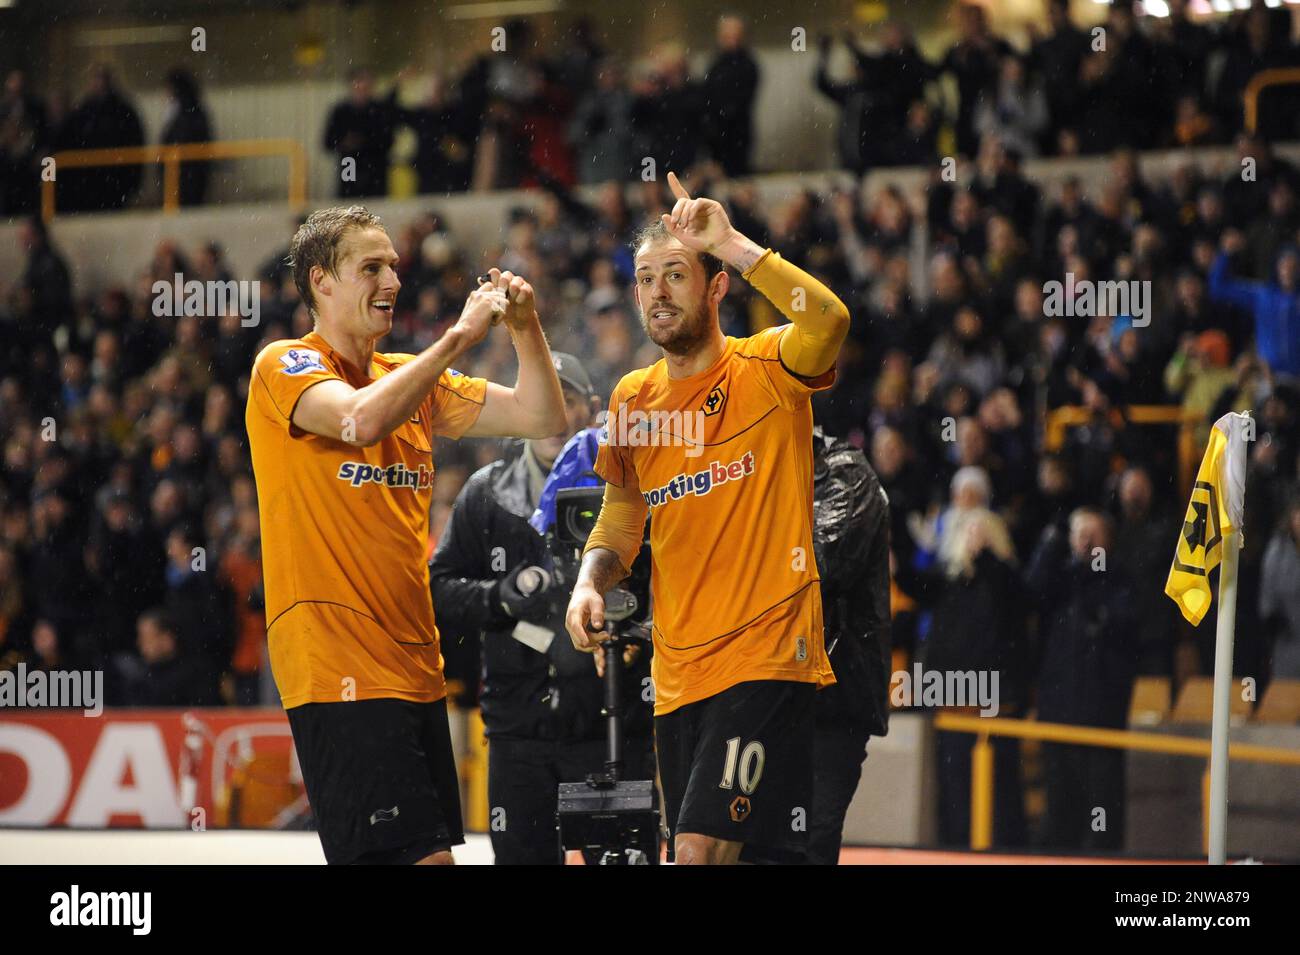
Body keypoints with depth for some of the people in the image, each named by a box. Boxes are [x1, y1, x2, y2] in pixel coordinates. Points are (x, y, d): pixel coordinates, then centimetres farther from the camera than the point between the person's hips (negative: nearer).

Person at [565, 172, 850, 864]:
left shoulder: (764, 371, -4)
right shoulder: (633, 398, 13)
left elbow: (829, 322, -26)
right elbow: (620, 522, 22)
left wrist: (729, 241, -23)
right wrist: (589, 583, 1)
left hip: (767, 658, -6)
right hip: (677, 676, 6)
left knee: (700, 850, -20)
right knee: (694, 852, 10)